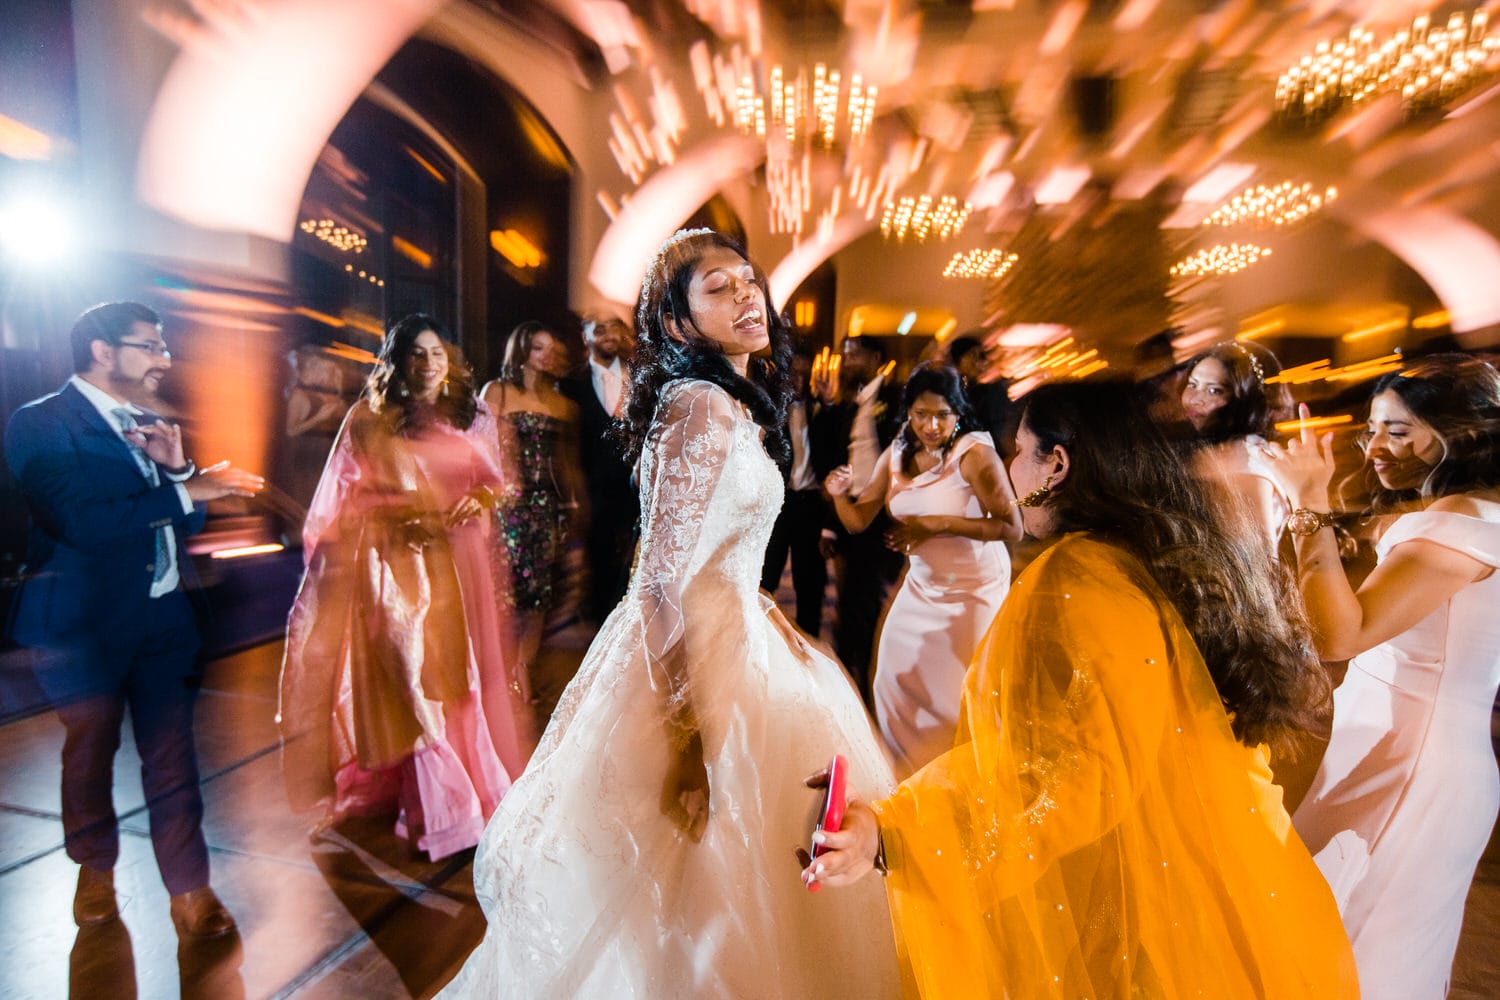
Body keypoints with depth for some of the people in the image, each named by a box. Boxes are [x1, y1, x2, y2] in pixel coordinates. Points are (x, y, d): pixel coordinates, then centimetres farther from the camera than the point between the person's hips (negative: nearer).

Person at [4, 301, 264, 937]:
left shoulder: (147, 424, 11)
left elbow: (186, 521, 11)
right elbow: (78, 520, -24)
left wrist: (176, 466, -5)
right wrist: (185, 490, -25)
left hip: (165, 617, 4)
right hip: (85, 622, -4)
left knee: (172, 757, 6)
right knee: (90, 752, 16)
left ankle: (189, 890, 15)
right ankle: (95, 869, 39)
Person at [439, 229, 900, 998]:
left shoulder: (734, 404, 10)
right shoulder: (701, 407, -19)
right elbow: (668, 581, -23)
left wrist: (766, 617, 13)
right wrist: (689, 732, -22)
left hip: (727, 638, 9)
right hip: (694, 666, -9)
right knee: (695, 887, 10)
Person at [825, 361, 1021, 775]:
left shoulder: (975, 453, -20)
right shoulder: (897, 454, -4)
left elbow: (1012, 527, -24)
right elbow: (858, 520, -2)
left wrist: (940, 524, -31)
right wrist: (838, 494, -23)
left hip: (972, 590, -5)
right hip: (920, 584, 6)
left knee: (953, 692, 5)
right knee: (894, 680, 11)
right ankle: (911, 773, 38)